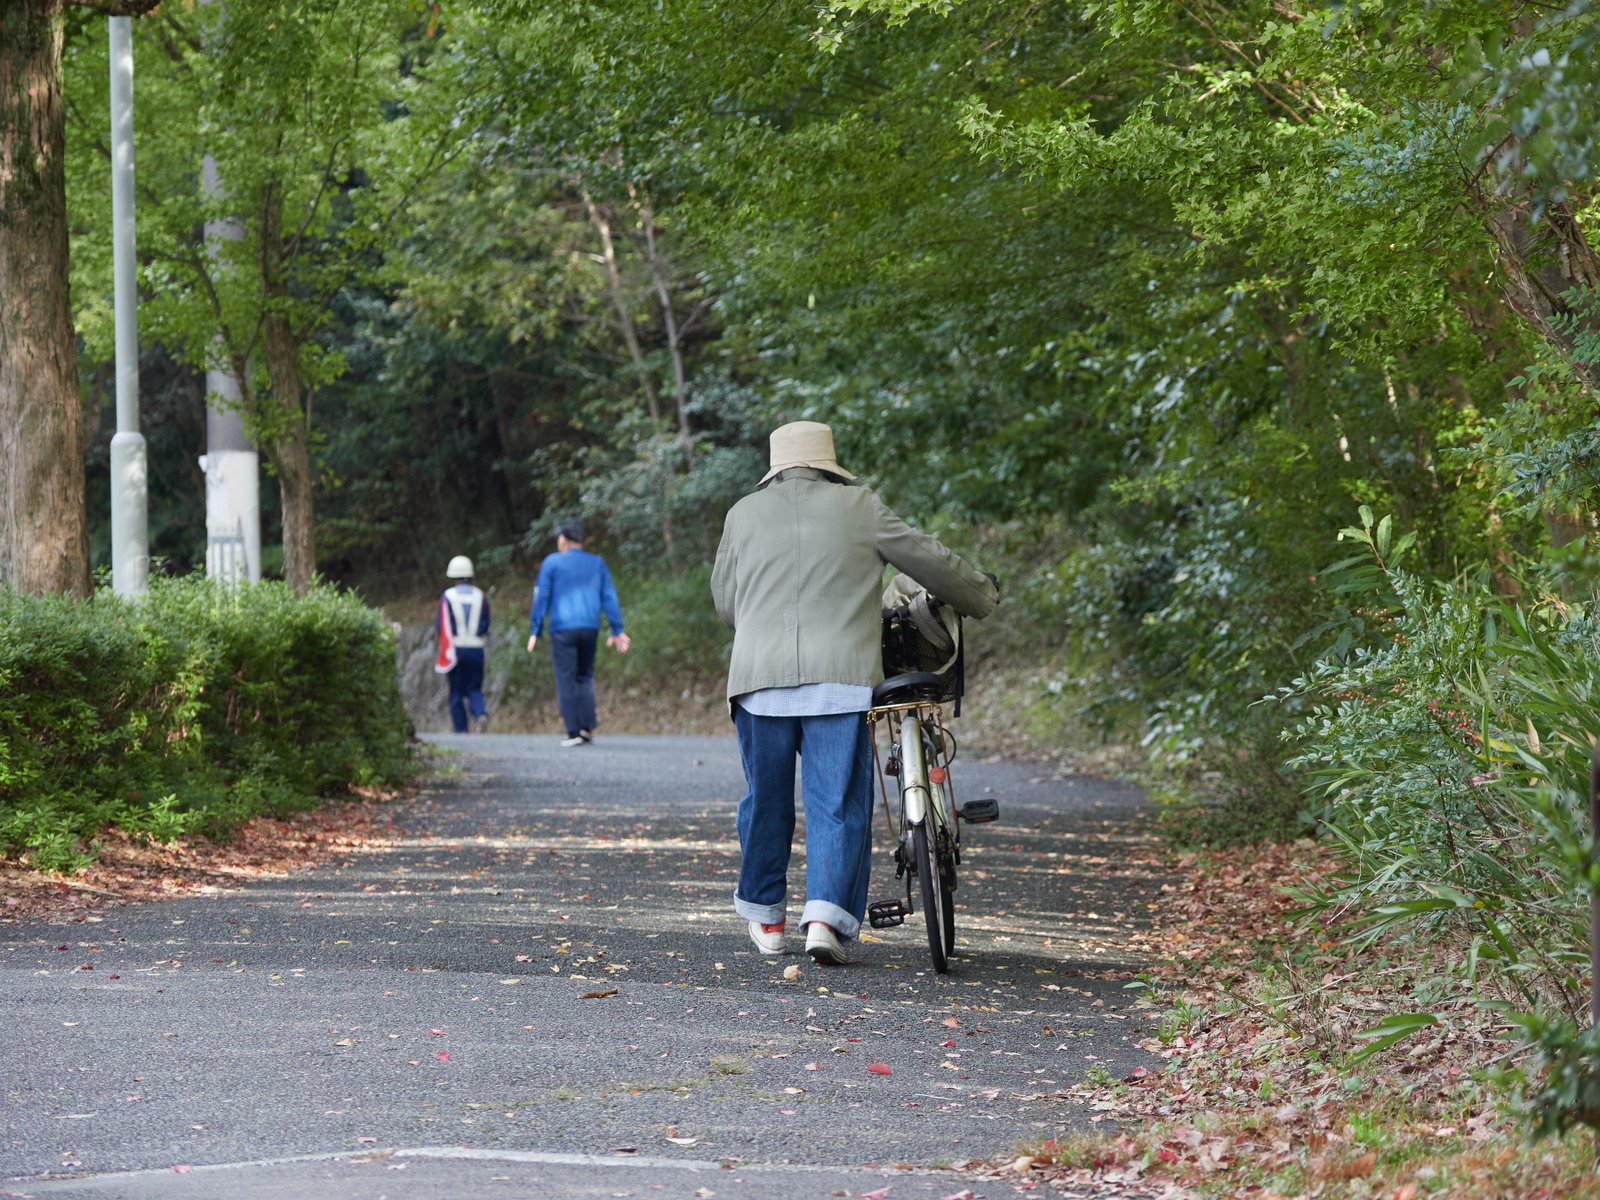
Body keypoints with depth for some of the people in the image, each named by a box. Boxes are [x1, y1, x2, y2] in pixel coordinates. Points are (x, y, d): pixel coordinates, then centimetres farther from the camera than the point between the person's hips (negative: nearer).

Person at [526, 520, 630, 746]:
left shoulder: (552, 562, 1)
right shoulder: (597, 564, 10)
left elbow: (541, 598, -1)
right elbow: (609, 598, 7)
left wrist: (534, 631, 2)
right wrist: (617, 631, 9)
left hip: (562, 629, -3)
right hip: (590, 627, 3)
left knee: (566, 680, -1)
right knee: (585, 677, 15)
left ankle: (574, 732, -6)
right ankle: (587, 726, 4)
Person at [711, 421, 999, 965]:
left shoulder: (745, 513, 11)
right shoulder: (859, 506, 6)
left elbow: (724, 600, 18)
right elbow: (929, 560, 12)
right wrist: (982, 598, 28)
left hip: (761, 680, 2)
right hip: (842, 676, -2)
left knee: (765, 799, 15)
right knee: (839, 803, 0)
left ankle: (765, 918, 24)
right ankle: (827, 916, -13)